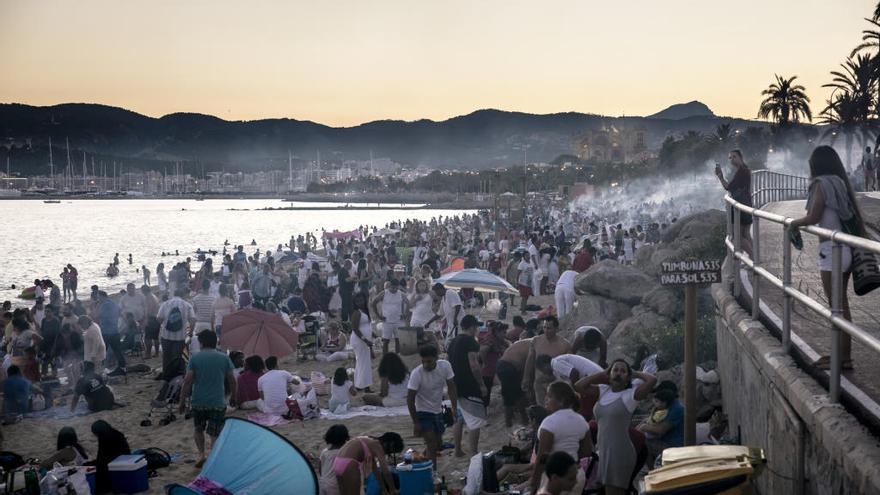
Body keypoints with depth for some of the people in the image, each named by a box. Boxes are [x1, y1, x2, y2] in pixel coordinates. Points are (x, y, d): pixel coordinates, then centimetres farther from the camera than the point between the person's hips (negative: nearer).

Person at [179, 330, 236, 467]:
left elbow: (188, 380, -8)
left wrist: (182, 401, -1)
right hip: (218, 403, 0)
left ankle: (201, 454, 10)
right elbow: (231, 380, 5)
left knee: (198, 429, 22)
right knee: (215, 434, 9)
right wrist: (233, 395, 22)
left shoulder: (195, 358, -4)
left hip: (198, 401, 0)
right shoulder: (224, 358, 1)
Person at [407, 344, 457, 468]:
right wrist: (415, 423, -16)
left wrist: (454, 408, -11)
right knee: (432, 446, -13)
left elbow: (451, 387, -2)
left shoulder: (445, 365, -14)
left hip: (438, 411, 6)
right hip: (423, 412, -6)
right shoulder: (416, 373, -25)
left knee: (438, 444, 18)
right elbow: (410, 399, -18)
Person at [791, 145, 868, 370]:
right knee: (842, 304, 15)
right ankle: (843, 353, 22)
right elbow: (857, 216, 11)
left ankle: (842, 358, 4)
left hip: (832, 250, -8)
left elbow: (813, 217, -17)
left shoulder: (822, 184, -12)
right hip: (848, 249, 8)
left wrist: (795, 222, 0)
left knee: (837, 306, -1)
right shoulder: (842, 183, 12)